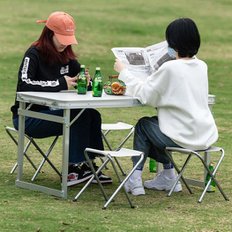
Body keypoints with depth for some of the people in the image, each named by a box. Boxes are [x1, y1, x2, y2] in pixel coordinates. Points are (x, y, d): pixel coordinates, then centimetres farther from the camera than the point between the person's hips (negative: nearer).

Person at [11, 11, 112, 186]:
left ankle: (89, 166, -14)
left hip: (52, 113, 7)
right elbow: (23, 84, -27)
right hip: (28, 117, -7)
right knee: (79, 115, -26)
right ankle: (73, 168, -23)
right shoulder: (34, 54, -12)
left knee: (93, 115, -16)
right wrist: (60, 84, -28)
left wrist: (87, 80, -9)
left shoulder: (66, 56, 10)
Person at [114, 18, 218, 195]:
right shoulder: (201, 66, 5)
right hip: (207, 136, 7)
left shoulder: (170, 68, -17)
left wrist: (123, 72, 1)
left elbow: (144, 95, -10)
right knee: (156, 121, 29)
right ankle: (168, 176, 31)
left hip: (185, 137, -7)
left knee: (143, 125, 19)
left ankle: (136, 180, 19)